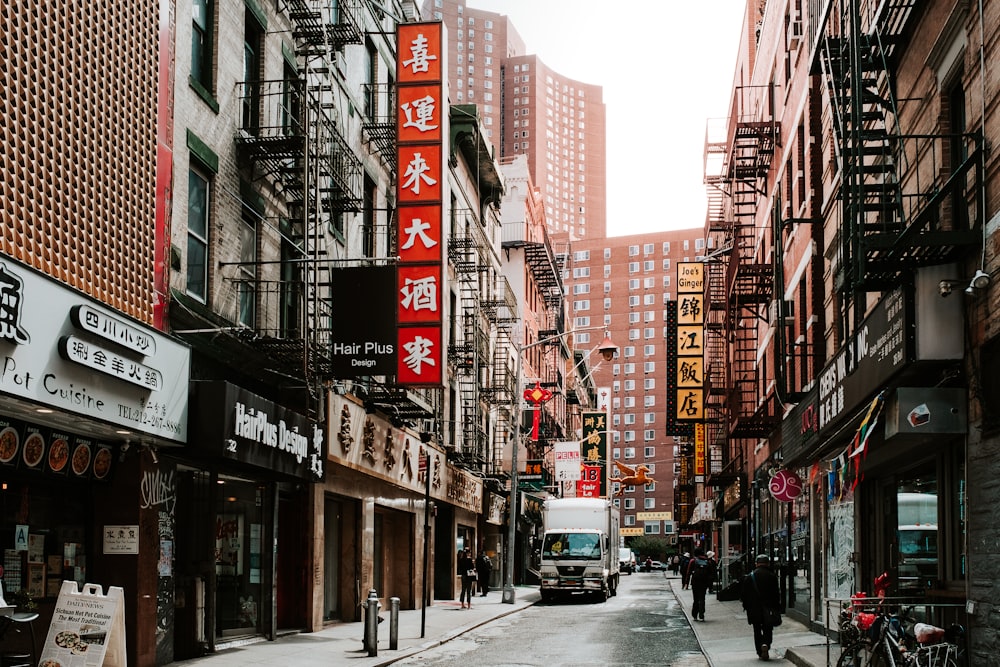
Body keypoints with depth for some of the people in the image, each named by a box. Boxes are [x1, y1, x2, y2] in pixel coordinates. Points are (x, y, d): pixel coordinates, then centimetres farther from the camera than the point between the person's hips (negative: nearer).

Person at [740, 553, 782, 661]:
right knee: (767, 629, 5)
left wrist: (746, 606, 13)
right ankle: (765, 644, -21)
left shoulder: (749, 577, 0)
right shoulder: (772, 577, -4)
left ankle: (760, 652, 10)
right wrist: (777, 607, 5)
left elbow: (744, 595, 2)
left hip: (754, 609, 1)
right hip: (768, 609, -1)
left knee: (757, 631, 12)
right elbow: (776, 594, -4)